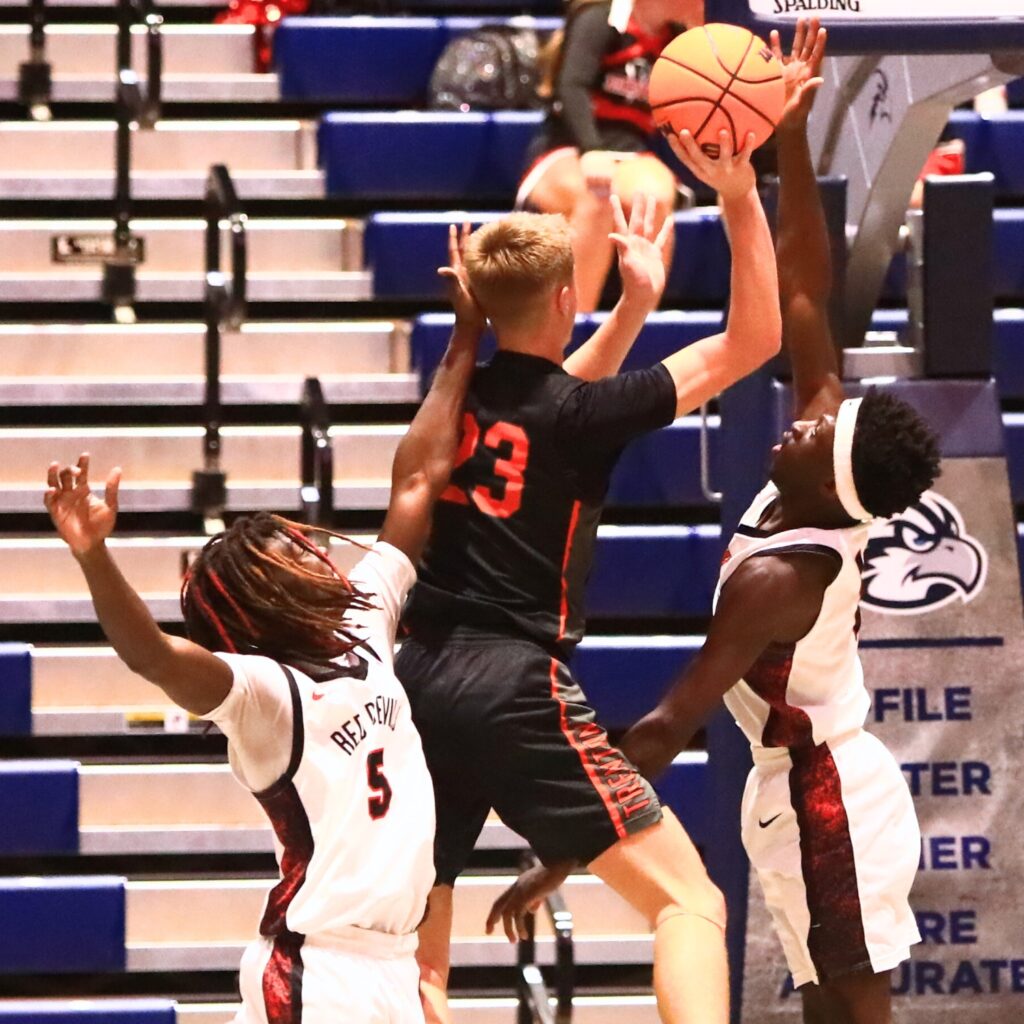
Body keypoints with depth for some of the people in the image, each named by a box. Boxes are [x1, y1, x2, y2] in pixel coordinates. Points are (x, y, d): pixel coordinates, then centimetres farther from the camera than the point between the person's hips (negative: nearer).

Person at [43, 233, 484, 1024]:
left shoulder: (364, 628, 10)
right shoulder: (263, 692, -11)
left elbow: (418, 480, 15)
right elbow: (152, 655, -32)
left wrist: (466, 338, 18)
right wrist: (94, 556, -47)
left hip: (393, 960, 8)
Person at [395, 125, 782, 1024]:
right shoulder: (575, 413, -5)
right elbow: (753, 341, 0)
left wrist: (636, 305, 34)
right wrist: (741, 199, -1)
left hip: (420, 682, 7)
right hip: (516, 689, -7)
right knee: (690, 899, -5)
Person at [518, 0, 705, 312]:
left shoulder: (678, 36, 10)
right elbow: (572, 88, -23)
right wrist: (591, 151, -42)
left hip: (631, 160, 4)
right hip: (566, 156, -4)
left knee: (656, 196, -32)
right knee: (598, 196, -39)